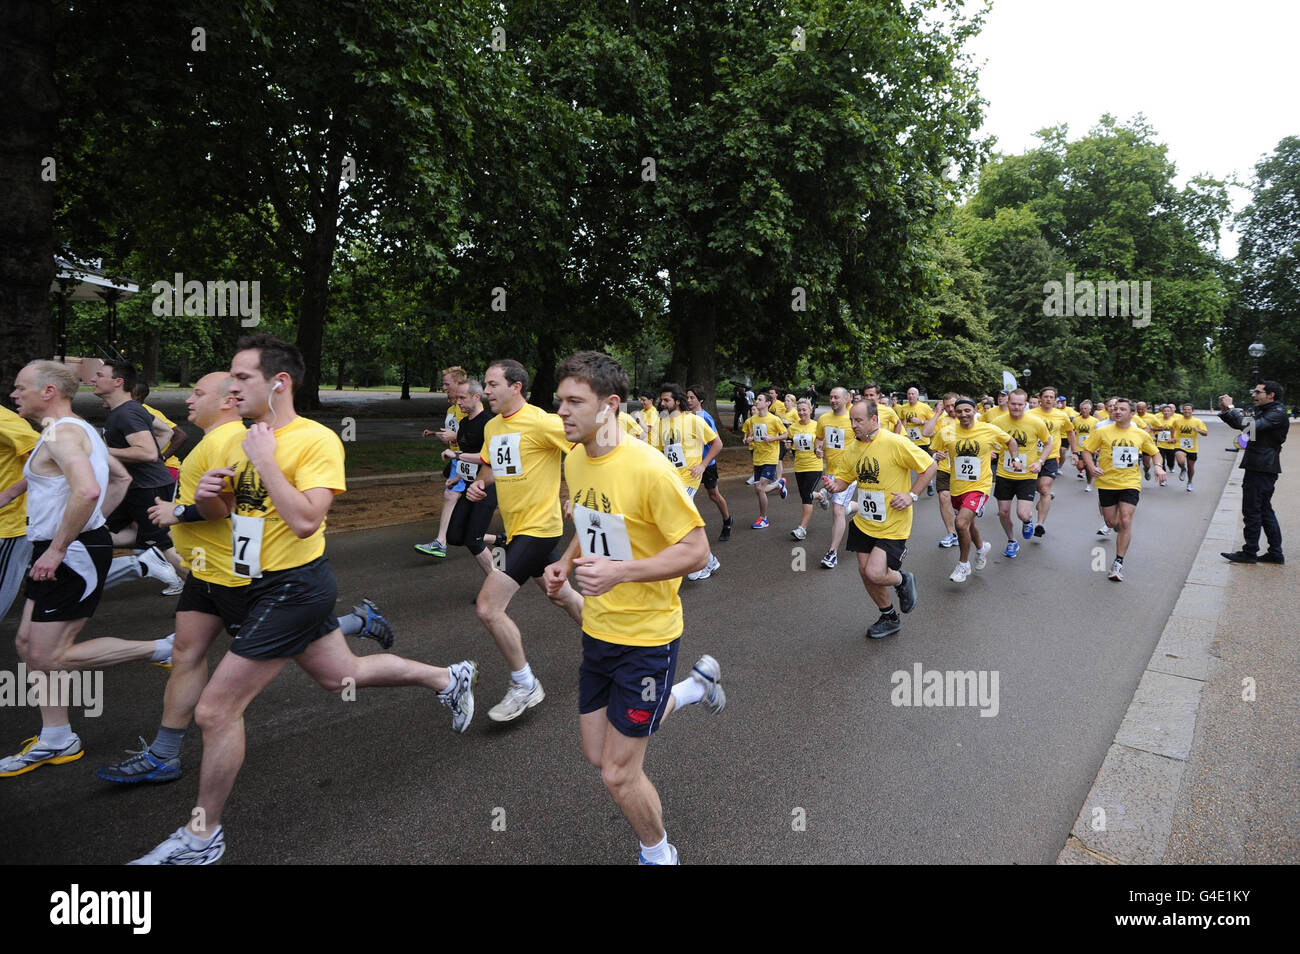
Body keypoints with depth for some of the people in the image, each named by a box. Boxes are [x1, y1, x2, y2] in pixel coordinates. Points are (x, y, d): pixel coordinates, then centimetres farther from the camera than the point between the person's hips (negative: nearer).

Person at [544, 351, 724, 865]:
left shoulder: (648, 468, -24)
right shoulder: (574, 461, 0)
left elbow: (696, 551, -21)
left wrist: (620, 571, -31)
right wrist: (566, 563, -2)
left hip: (646, 635, -8)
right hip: (598, 629, 8)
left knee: (619, 775, 2)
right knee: (597, 753, 20)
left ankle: (659, 853, 35)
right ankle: (695, 685, 38)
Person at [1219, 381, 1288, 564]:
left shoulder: (1277, 413, -13)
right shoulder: (1265, 411, 18)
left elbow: (1251, 426, -26)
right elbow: (1240, 425, 20)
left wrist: (1230, 408, -20)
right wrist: (1225, 411, 5)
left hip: (1261, 470, -10)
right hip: (1258, 467, 10)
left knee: (1252, 511, -4)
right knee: (1265, 510, 13)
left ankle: (1250, 552, 2)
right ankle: (1275, 553, 19)